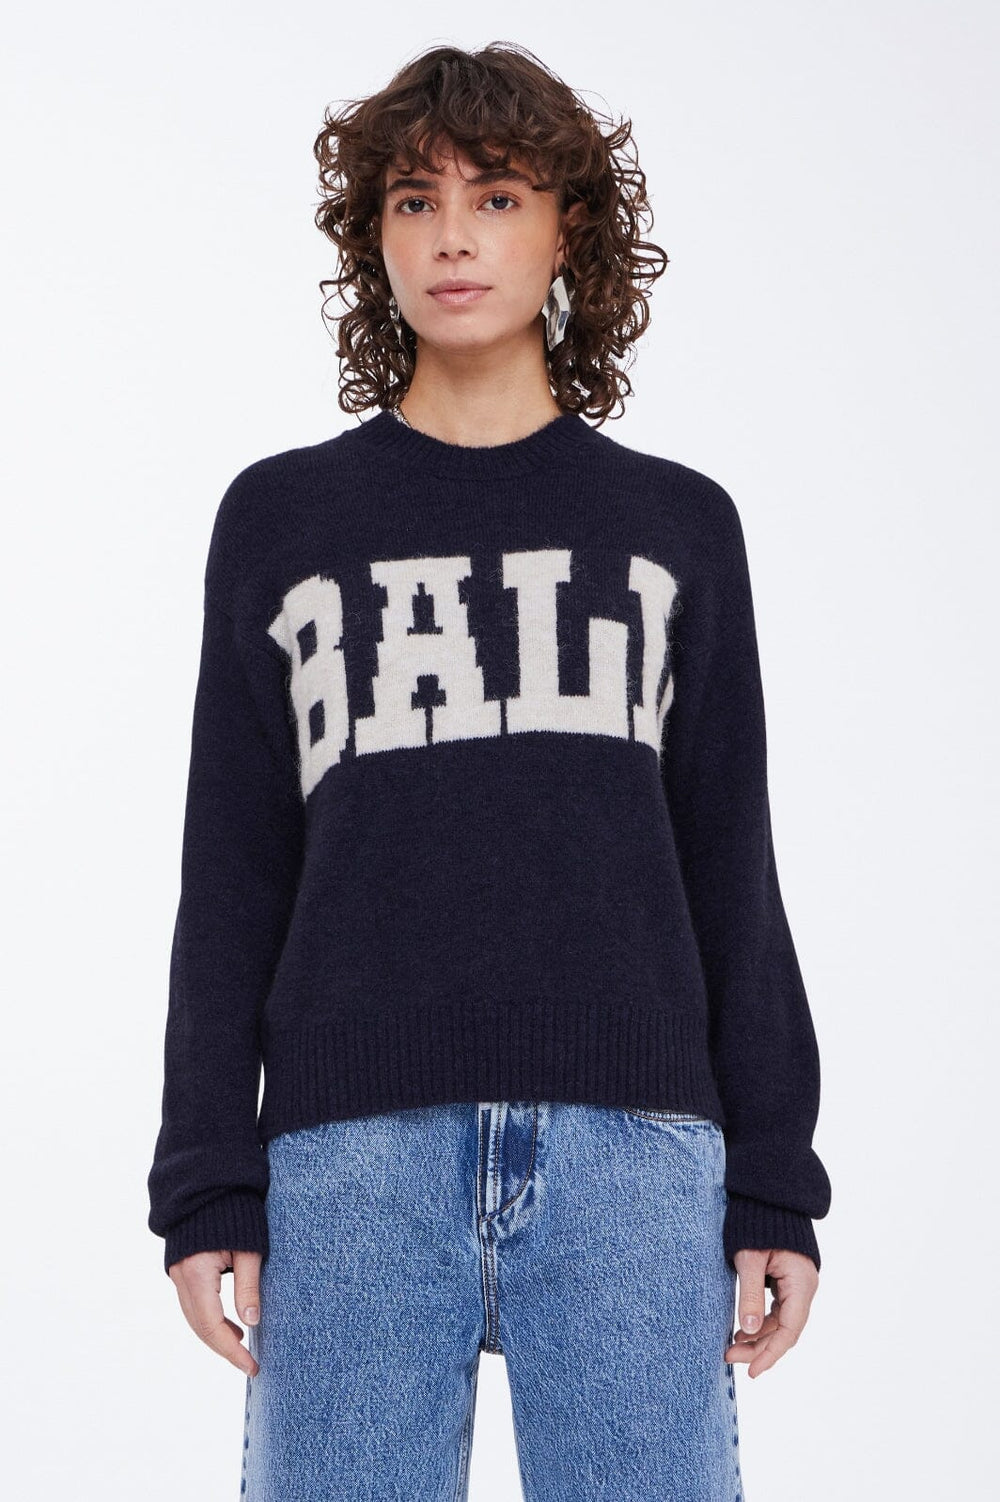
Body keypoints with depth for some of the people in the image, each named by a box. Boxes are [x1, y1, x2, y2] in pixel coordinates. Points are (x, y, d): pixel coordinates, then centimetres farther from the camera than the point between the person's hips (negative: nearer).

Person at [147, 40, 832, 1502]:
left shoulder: (676, 524, 14)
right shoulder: (280, 519, 13)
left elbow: (732, 873, 12)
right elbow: (230, 878, 11)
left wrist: (773, 1186, 5)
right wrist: (207, 1184, 4)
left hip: (630, 1152, 0)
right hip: (352, 1157, 0)